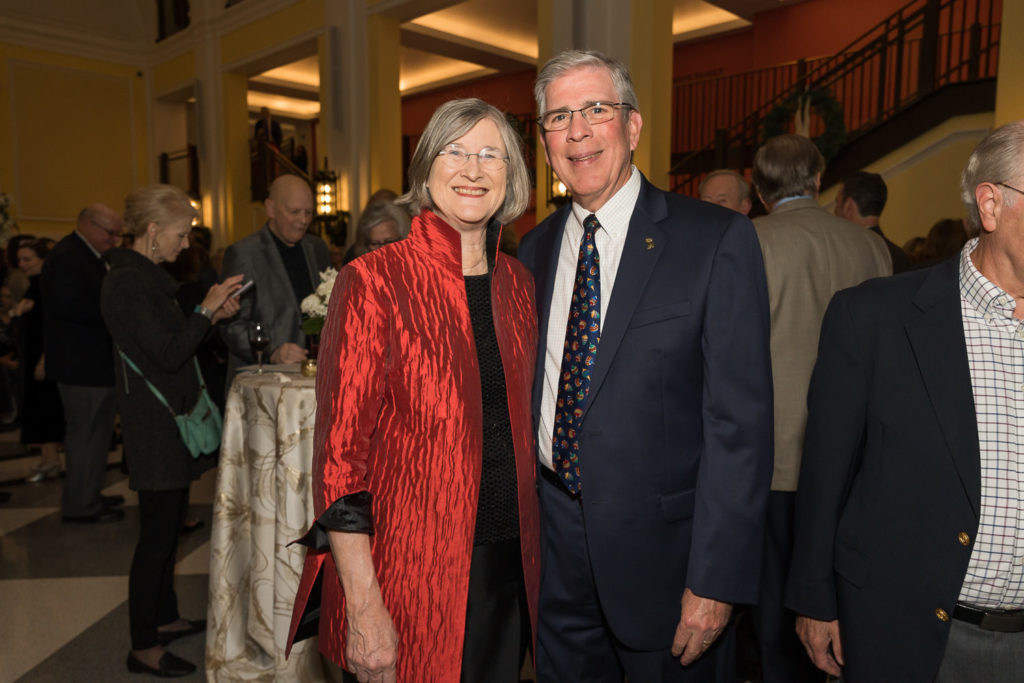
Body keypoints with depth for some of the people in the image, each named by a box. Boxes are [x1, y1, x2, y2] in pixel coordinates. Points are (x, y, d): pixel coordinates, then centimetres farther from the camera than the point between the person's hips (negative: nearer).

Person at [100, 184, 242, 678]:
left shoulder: (146, 276, 13)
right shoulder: (128, 282, -18)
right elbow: (170, 353, -22)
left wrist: (211, 316, 5)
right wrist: (207, 309, -14)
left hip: (168, 419, 10)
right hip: (154, 426, -10)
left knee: (167, 525, 18)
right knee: (158, 531, -2)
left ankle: (165, 619, 32)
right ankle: (143, 647, 10)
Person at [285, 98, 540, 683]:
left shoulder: (518, 283, 4)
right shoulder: (374, 281, -12)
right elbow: (339, 452, -13)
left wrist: (533, 555, 9)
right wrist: (364, 610, -15)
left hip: (512, 569, 5)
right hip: (412, 577, -5)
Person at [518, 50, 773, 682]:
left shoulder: (717, 239, -11)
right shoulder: (535, 248, 5)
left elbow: (741, 418, -14)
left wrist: (717, 579, -16)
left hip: (663, 544, -4)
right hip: (553, 542, 5)